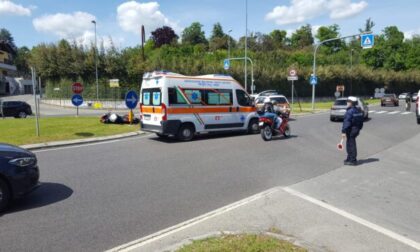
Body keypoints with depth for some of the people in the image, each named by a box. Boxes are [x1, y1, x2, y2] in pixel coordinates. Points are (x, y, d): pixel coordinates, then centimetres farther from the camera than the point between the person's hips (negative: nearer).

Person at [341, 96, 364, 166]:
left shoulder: (350, 111, -18)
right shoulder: (359, 111, 11)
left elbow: (346, 122, -22)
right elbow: (361, 121, 16)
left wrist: (343, 131, -22)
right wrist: (359, 128, 24)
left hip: (351, 130, -9)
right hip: (357, 129, 9)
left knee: (351, 145, -2)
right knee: (350, 144, 19)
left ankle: (353, 161, 2)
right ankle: (349, 158, 28)